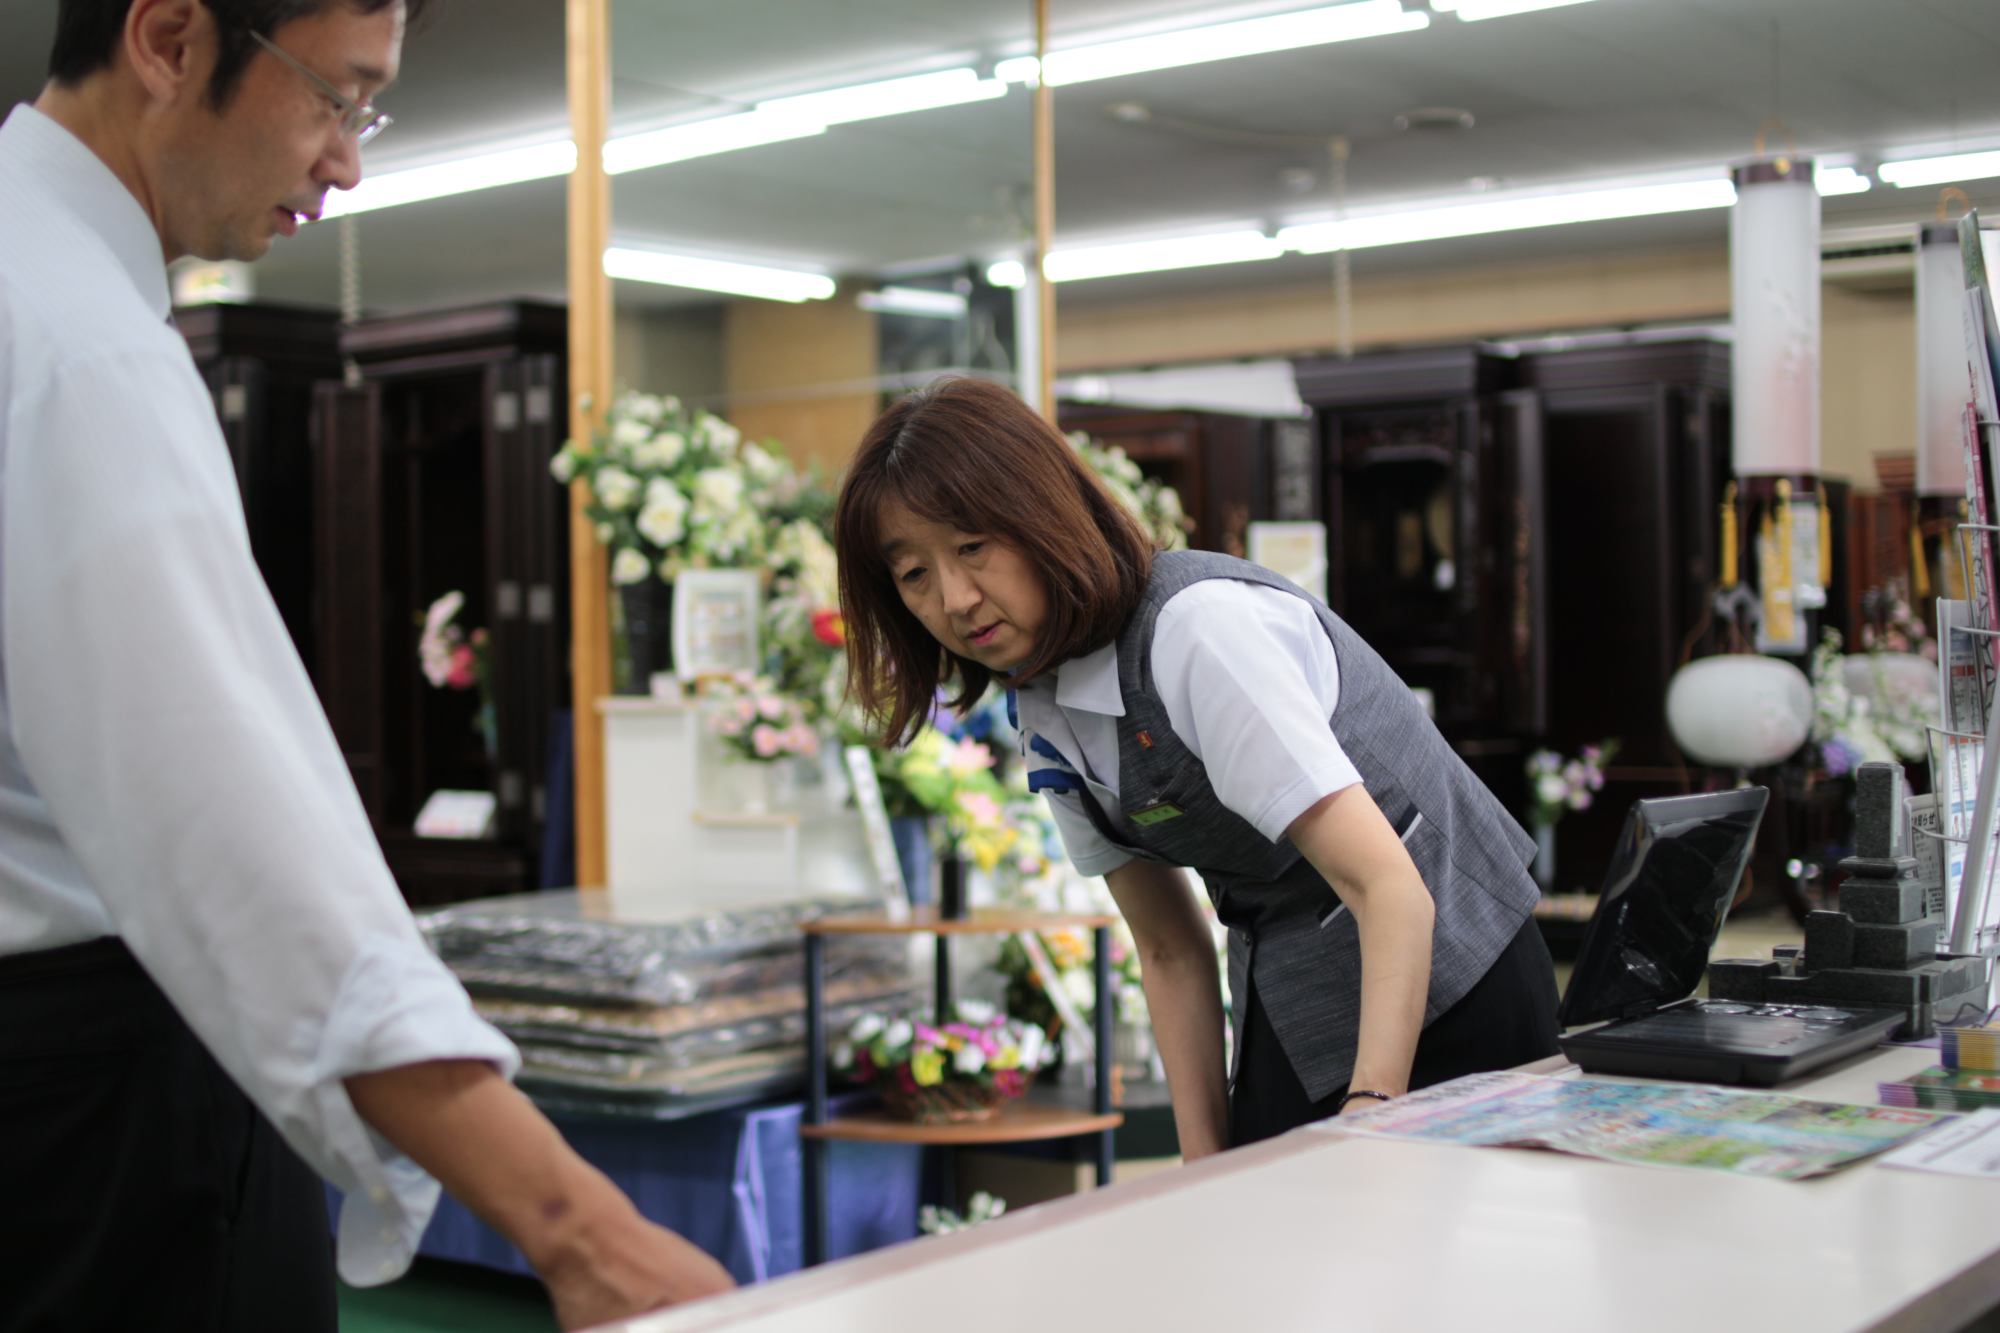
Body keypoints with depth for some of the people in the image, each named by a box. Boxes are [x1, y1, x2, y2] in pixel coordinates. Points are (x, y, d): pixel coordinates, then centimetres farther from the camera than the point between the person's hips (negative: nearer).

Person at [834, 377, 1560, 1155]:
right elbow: (1170, 953, 7)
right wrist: (1205, 1170, 0)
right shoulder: (1046, 722, 3)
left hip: (1436, 997, -7)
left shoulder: (1203, 629, -23)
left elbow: (1389, 887, -28)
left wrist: (1373, 1111, -36)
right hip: (1287, 1019, 7)